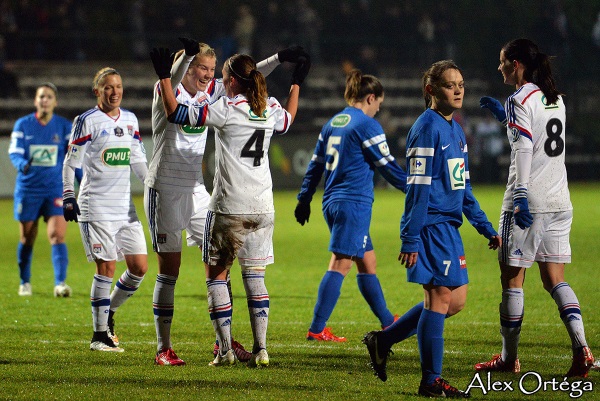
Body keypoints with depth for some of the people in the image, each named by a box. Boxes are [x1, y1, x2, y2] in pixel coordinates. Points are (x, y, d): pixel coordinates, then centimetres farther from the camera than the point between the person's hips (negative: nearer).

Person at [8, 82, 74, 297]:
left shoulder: (64, 126, 2)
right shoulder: (23, 125, 1)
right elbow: (14, 152, -7)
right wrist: (22, 164, -29)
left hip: (56, 189, -1)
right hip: (28, 188, 1)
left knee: (57, 235, -15)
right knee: (26, 238, 8)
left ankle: (60, 283, -20)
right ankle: (24, 283, 25)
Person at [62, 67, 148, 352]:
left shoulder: (130, 120, 12)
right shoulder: (88, 121, -5)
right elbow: (71, 163, -4)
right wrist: (68, 197, -12)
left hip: (125, 206, 6)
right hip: (96, 207, -6)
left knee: (139, 268, 2)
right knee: (106, 268, -9)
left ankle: (109, 312, 25)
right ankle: (100, 335, -1)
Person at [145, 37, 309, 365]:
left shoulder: (210, 92, 6)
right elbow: (171, 82, -33)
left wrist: (279, 58, -5)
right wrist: (186, 54, -54)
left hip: (195, 189, 6)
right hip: (164, 190, -6)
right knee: (169, 270, -3)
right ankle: (163, 349, 3)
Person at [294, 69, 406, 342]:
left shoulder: (332, 124, 14)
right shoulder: (367, 125, -9)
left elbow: (315, 165, 18)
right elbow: (387, 166, -6)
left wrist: (304, 199, 24)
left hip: (332, 203, 9)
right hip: (354, 203, -9)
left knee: (368, 263, 16)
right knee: (340, 266, -8)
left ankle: (388, 322, 24)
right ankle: (317, 329, -12)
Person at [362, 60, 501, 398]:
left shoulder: (456, 130, 15)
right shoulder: (427, 128, -13)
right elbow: (418, 188, -16)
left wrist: (486, 228, 19)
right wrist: (411, 239, -19)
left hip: (449, 227, 9)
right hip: (432, 226, -9)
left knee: (456, 300, 11)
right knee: (441, 297, -6)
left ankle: (383, 340, 19)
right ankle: (431, 381, 0)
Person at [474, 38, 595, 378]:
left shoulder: (520, 99, -9)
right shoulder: (555, 99, 14)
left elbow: (523, 149, -19)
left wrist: (521, 196, -24)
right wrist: (505, 117, 32)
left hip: (529, 201, -7)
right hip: (559, 203, 7)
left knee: (512, 278, 4)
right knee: (554, 278, 8)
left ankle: (510, 358, 10)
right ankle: (581, 347, -11)